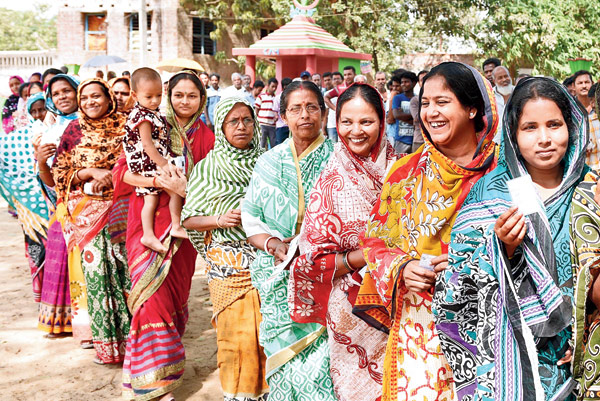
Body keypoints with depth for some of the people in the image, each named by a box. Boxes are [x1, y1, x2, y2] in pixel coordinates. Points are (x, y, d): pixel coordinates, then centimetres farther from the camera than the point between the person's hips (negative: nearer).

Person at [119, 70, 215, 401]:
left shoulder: (206, 137, 5)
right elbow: (123, 171, -5)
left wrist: (183, 187, -17)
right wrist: (158, 180, -21)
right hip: (148, 222, -1)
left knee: (175, 292, 6)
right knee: (152, 294, -7)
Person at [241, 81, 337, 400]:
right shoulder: (269, 162, 9)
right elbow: (249, 216, 8)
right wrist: (273, 243, -10)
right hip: (279, 276, 2)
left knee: (319, 358, -7)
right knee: (284, 355, 3)